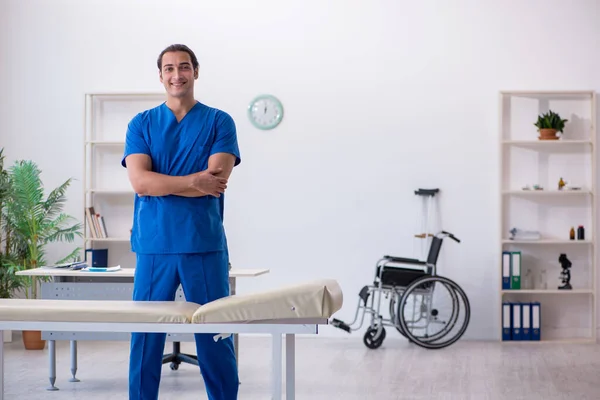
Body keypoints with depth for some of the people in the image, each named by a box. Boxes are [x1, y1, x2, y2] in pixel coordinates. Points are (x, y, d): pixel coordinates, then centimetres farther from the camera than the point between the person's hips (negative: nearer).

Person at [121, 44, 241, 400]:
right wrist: (193, 181, -17)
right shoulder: (142, 124, 8)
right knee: (146, 337, 5)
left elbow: (216, 180, -10)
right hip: (154, 246, 1)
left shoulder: (219, 122, 4)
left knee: (215, 336, 4)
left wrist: (161, 183, -10)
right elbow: (140, 181, -7)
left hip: (205, 245, -1)